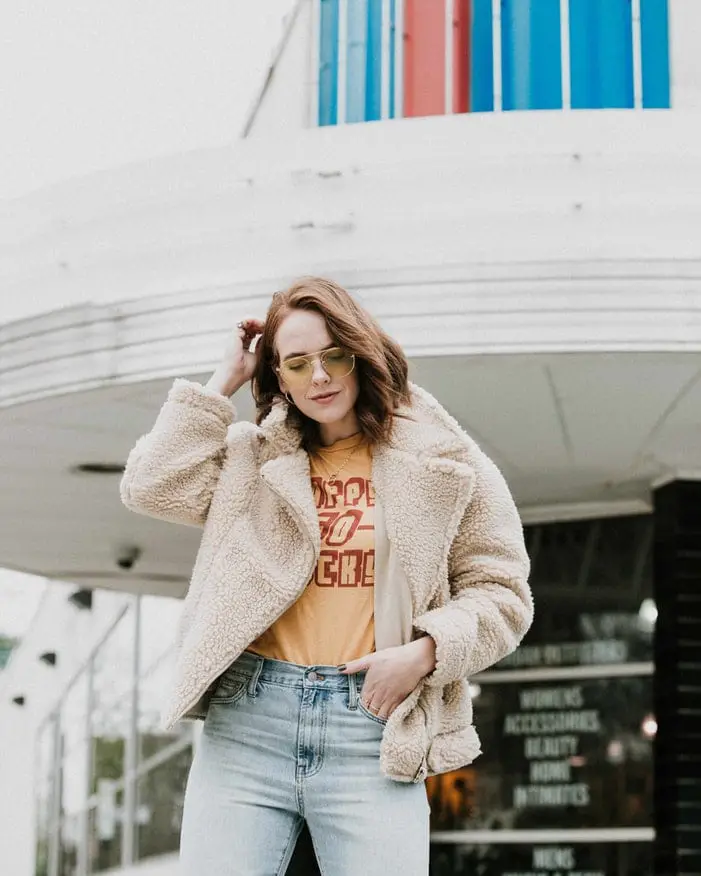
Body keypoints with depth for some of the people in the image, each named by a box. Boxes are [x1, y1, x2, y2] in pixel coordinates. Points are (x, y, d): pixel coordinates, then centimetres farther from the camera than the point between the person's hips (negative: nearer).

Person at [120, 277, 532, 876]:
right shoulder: (254, 458, 15)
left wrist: (424, 651, -9)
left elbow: (500, 593, 9)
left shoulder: (444, 464, 9)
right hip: (248, 714, 2)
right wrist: (221, 384, 7)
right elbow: (152, 488, 1)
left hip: (373, 724, -1)